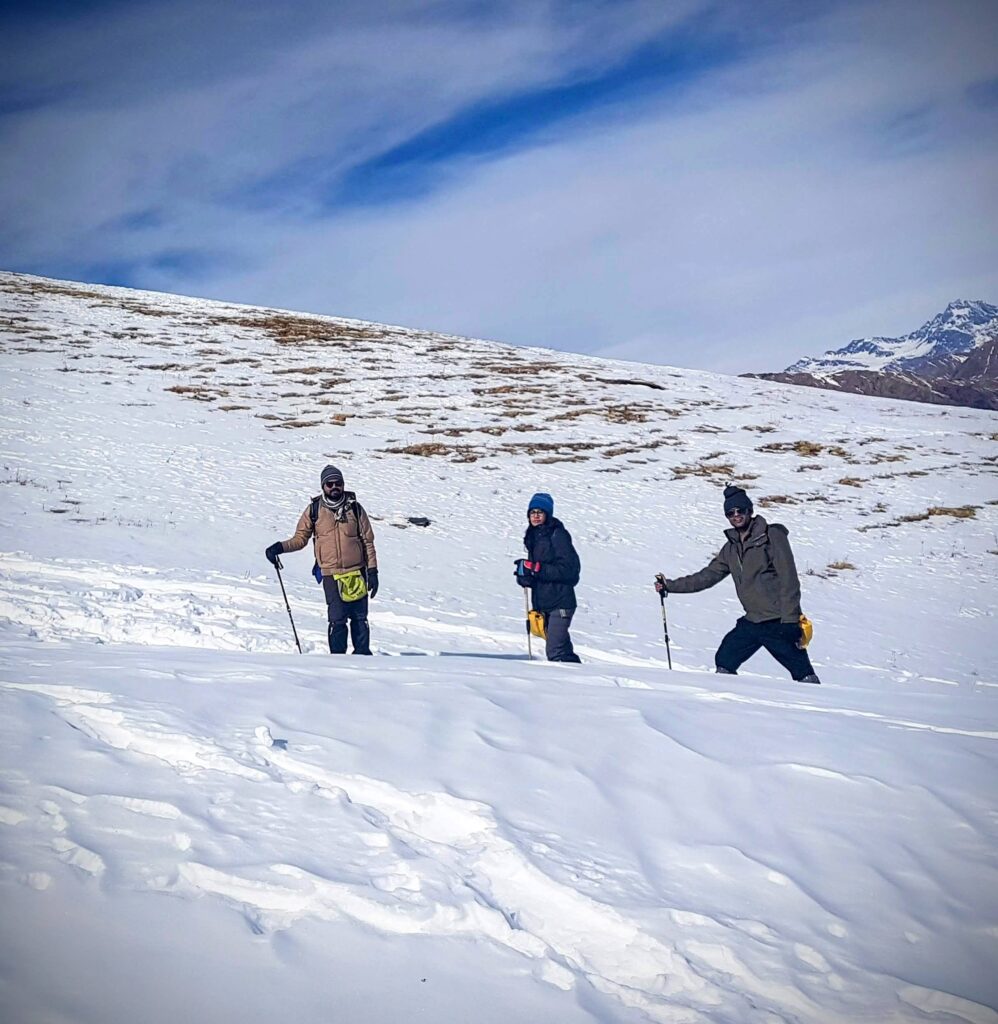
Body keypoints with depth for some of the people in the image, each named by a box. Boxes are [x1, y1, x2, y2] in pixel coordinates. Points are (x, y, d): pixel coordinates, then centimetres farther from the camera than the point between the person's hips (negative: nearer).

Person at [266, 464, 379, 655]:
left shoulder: (354, 507, 4)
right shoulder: (314, 510, 3)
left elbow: (367, 541, 7)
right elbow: (300, 538, 8)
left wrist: (372, 570, 3)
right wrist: (280, 547, -10)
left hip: (357, 572, 1)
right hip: (331, 574, -1)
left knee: (359, 617, 7)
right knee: (337, 620, -8)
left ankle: (362, 654, 19)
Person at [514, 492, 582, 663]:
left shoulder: (557, 535, -11)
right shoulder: (533, 537, 14)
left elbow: (569, 568, -18)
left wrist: (536, 569, -22)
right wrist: (525, 574, -5)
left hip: (560, 602, -8)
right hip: (542, 603, 8)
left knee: (555, 652, -16)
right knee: (562, 648, 15)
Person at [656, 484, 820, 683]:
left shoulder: (772, 536, -6)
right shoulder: (731, 548, 15)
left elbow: (789, 579, -12)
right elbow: (707, 576, 20)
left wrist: (790, 620, -18)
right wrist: (670, 586, 15)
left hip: (779, 622, -7)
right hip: (752, 622, 7)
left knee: (803, 674, -9)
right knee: (724, 661, 3)